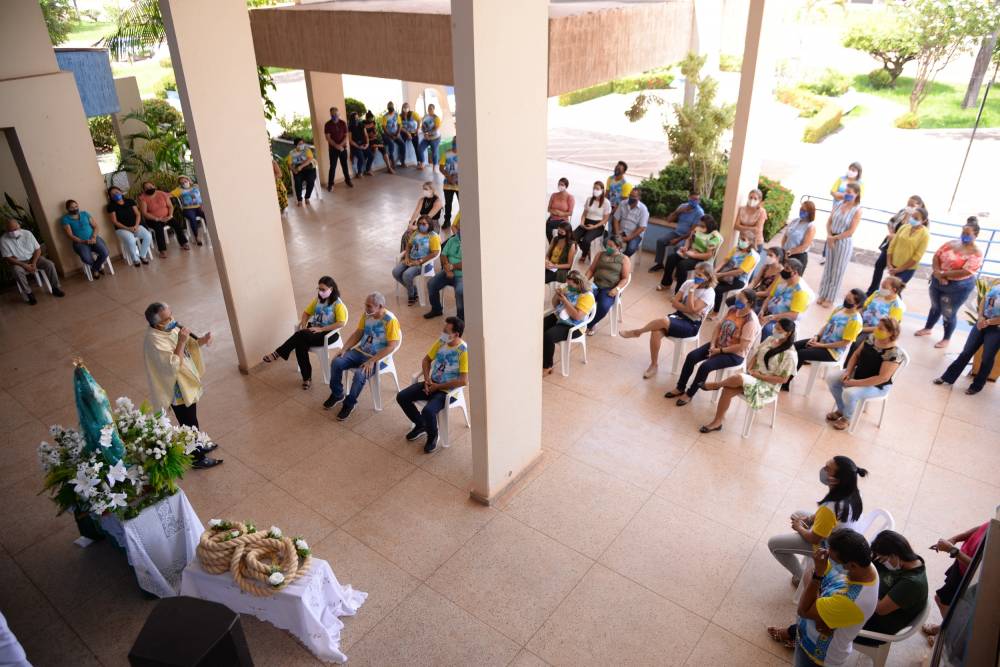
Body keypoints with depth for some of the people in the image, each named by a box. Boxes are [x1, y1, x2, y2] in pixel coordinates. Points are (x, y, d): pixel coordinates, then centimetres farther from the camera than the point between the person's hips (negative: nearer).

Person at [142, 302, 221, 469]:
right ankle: (197, 458, 29)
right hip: (177, 389, -8)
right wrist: (181, 341, -35)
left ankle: (198, 446, 48)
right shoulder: (154, 340, -31)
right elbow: (173, 366, -33)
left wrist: (201, 340, -11)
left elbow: (188, 345, 8)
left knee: (192, 420, 27)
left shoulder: (170, 327, -5)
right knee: (189, 424, 10)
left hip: (187, 383, 8)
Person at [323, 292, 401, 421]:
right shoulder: (367, 314, -1)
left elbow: (392, 346, -24)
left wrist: (372, 361, -27)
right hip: (360, 351, 7)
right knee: (336, 363, -12)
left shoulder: (390, 320, -22)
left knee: (359, 375, -31)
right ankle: (337, 394, 10)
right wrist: (344, 348, -2)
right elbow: (358, 333, 11)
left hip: (377, 358, -7)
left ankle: (349, 403, -6)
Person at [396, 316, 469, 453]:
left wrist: (438, 386, -18)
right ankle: (420, 425, 18)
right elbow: (426, 360, 13)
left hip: (447, 390, -7)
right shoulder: (441, 341, -1)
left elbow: (464, 381, -25)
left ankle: (433, 435, 3)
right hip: (432, 384, 7)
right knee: (401, 397, -3)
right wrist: (427, 379, -5)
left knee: (427, 411, -30)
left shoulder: (464, 351, -21)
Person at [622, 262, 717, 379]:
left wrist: (692, 290, -20)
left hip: (691, 325, -5)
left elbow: (692, 309, -23)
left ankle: (637, 332, -5)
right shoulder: (688, 283, 4)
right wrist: (687, 309, -15)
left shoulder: (709, 293, -13)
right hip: (679, 315, 6)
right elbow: (674, 302, 0)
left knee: (664, 321, -33)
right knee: (656, 332, -24)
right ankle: (654, 365, -8)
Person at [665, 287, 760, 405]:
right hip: (718, 344, 7)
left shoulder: (751, 321, -24)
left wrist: (720, 350, -18)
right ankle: (680, 388, 3)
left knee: (705, 366, -25)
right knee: (691, 356, -10)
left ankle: (690, 394, -3)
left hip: (735, 354, -7)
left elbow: (742, 346, -24)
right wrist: (713, 344, -8)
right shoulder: (733, 309, -2)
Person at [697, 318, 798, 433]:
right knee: (728, 390, -18)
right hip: (753, 376, 6)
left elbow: (783, 379, -16)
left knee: (738, 378, -33)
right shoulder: (770, 339, 4)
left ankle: (717, 385, -1)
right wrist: (750, 368, -6)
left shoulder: (790, 354, -17)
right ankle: (717, 422, -7)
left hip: (767, 385, -6)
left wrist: (760, 376, -17)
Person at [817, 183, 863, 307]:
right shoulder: (838, 205, 2)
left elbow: (851, 231, -16)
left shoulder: (857, 210, -12)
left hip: (844, 242, -5)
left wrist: (835, 238, -13)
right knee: (828, 268, 14)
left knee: (837, 271, 6)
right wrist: (829, 236, -11)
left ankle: (830, 298, 17)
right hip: (831, 240, 5)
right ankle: (823, 295, 26)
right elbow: (829, 222, 4)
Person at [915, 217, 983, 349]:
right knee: (935, 307, 24)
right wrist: (938, 273, -18)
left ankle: (947, 339, 26)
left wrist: (943, 274, -21)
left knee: (949, 313, 7)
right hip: (938, 282, 6)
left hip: (958, 287, -5)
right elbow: (936, 256, -2)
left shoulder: (976, 253, -18)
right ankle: (928, 328, 45)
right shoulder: (951, 244, -1)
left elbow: (965, 272, -26)